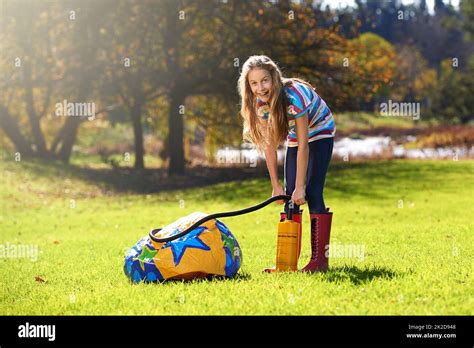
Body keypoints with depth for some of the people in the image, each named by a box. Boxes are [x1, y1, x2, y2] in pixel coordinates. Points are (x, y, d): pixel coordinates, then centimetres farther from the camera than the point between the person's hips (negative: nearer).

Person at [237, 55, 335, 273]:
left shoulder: (294, 96, -36)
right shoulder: (260, 104, -18)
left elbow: (303, 145, -32)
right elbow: (269, 145, -11)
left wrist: (300, 187, -29)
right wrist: (275, 185, -14)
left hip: (319, 133, -6)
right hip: (295, 136, 6)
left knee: (312, 192, -15)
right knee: (289, 195, -1)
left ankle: (320, 260, -14)